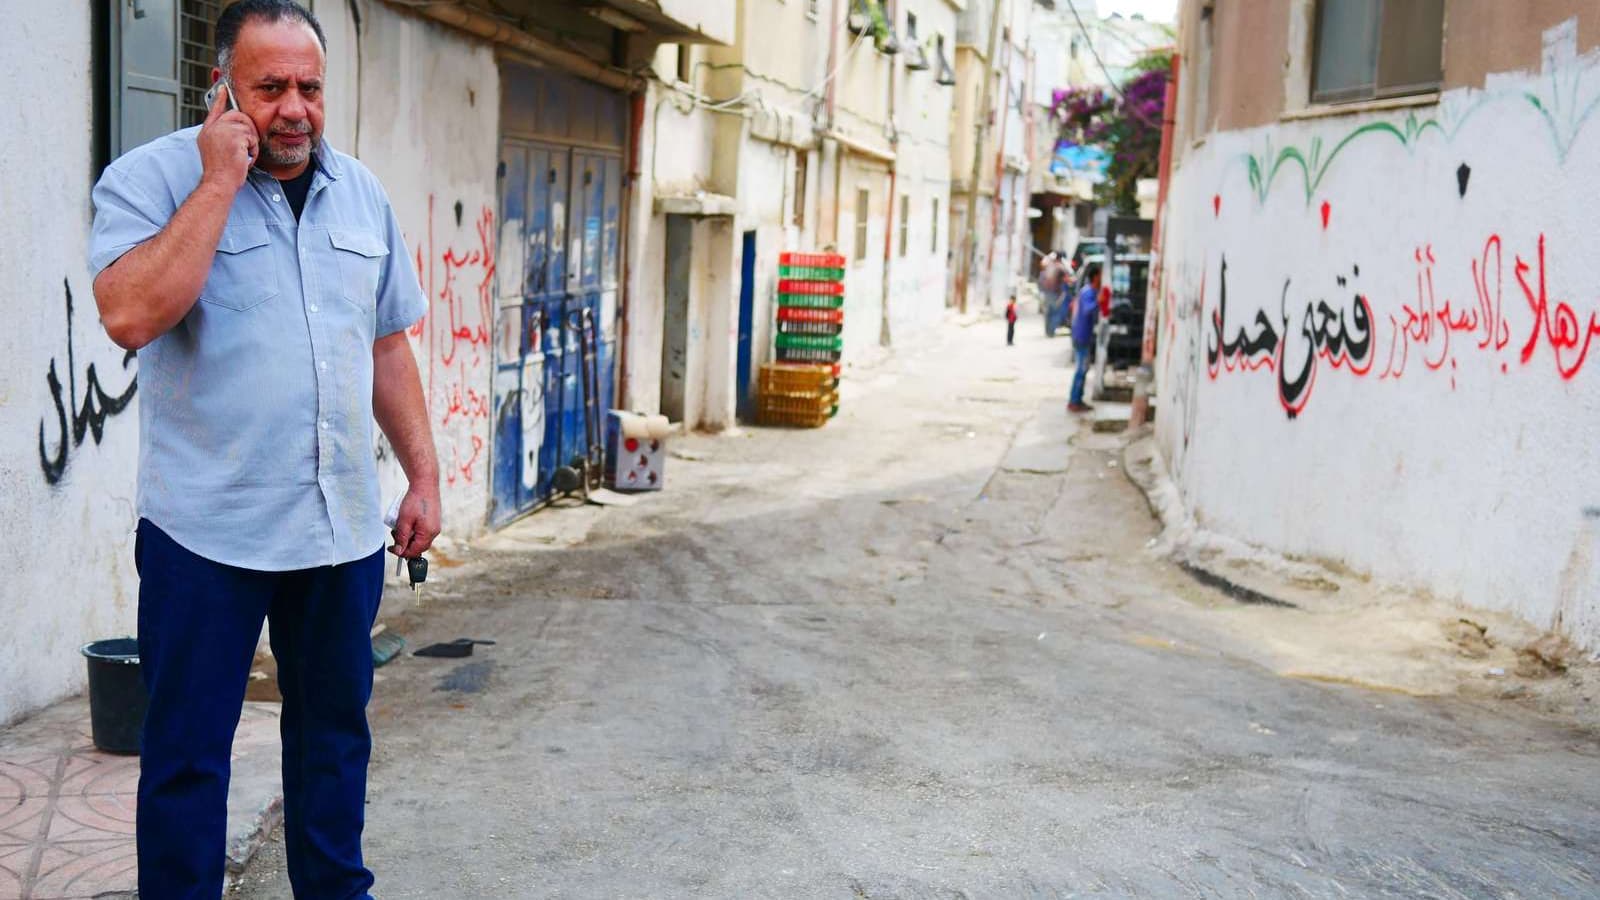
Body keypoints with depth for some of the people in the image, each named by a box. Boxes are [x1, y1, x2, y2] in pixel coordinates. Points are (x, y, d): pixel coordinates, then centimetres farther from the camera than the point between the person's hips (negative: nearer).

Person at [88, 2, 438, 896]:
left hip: (344, 524, 5)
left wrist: (425, 475, 12)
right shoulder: (151, 177, -6)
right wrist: (220, 181, -20)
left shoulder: (361, 194, 9)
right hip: (208, 529, -5)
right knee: (189, 748, 5)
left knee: (336, 725, 16)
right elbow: (131, 314, -24)